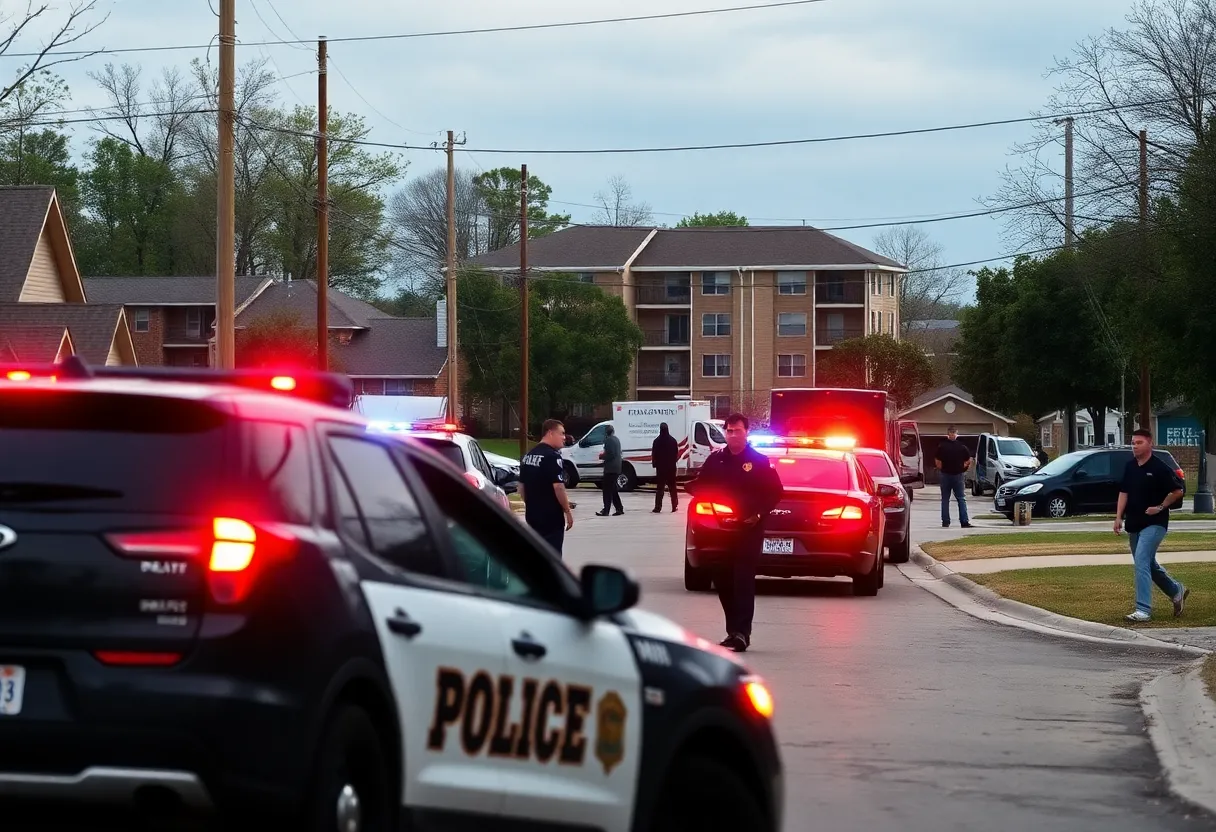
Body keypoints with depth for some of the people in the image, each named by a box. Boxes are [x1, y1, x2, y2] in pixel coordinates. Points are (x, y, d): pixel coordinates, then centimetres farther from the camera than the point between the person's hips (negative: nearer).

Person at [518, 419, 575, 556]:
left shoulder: (528, 456, 11)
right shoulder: (553, 456, -15)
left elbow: (522, 487, 17)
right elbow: (558, 487, -20)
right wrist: (567, 511, -12)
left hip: (532, 515, 8)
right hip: (551, 516, -8)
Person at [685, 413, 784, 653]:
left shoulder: (759, 461, -1)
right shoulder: (716, 460, 10)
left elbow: (775, 492, 0)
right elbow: (697, 485, 17)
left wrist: (759, 514, -11)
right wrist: (708, 497, -4)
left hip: (748, 531, -5)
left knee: (743, 583, -9)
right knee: (723, 581, 8)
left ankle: (741, 634, -12)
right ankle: (734, 630, 21)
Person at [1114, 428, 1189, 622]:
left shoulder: (1159, 468, -12)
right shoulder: (1130, 467, 7)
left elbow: (1177, 491, -8)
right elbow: (1124, 492, 10)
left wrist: (1160, 507, -11)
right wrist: (1118, 517, 1)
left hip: (1154, 524, -8)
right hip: (1134, 524, 8)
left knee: (1142, 562, -18)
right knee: (1148, 564, 17)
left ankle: (1143, 610, -18)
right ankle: (1176, 591, 38)